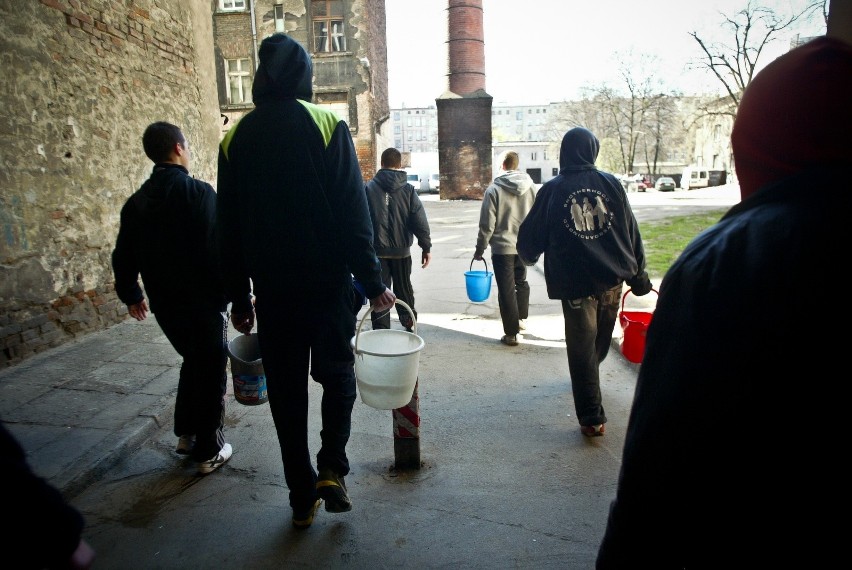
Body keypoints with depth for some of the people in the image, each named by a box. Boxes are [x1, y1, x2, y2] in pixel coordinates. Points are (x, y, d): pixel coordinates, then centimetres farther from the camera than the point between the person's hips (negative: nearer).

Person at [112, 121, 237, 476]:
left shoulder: (137, 202, 7)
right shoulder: (199, 193, -14)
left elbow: (124, 257, 14)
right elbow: (219, 249, -21)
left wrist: (131, 295, 27)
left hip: (164, 303, 7)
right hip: (203, 301, -6)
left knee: (192, 361, 25)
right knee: (212, 371, 7)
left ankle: (186, 435, 33)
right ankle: (209, 452, 16)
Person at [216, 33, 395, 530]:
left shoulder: (236, 138, 5)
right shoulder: (327, 125, -5)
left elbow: (230, 229, 6)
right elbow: (354, 214, -12)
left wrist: (239, 299, 12)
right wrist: (373, 283, -6)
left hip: (271, 288, 3)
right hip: (328, 282, -2)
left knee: (286, 392, 13)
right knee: (337, 375, 19)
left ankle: (302, 498, 24)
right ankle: (332, 470, 6)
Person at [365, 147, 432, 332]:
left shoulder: (369, 188, -4)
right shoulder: (408, 189, -2)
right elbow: (420, 221, -5)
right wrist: (426, 247, 0)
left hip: (376, 250, -1)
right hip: (401, 250, 1)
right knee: (403, 289, 18)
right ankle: (409, 325, 30)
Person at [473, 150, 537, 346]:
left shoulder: (494, 189, -10)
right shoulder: (530, 186, 0)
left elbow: (487, 224, -10)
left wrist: (480, 249, 0)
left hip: (502, 247, -4)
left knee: (506, 289, 3)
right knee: (521, 282, 25)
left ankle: (511, 333, 7)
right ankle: (522, 318, 35)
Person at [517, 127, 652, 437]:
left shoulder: (552, 190, -4)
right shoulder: (611, 184, 1)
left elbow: (530, 237, 1)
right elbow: (631, 231, 3)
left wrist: (529, 256, 24)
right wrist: (638, 273, 11)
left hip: (575, 283, -3)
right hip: (612, 278, 4)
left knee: (581, 349, 4)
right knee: (601, 342, 22)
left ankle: (592, 417, 5)